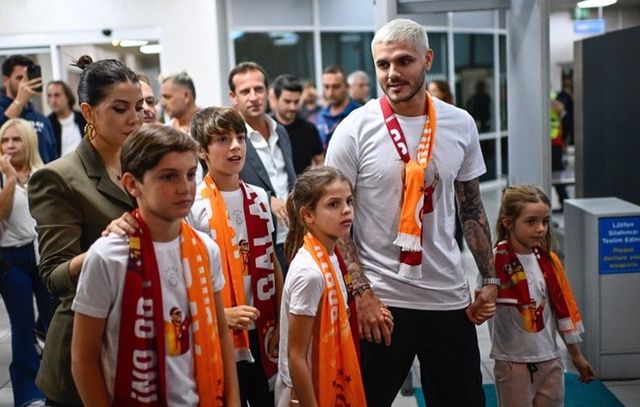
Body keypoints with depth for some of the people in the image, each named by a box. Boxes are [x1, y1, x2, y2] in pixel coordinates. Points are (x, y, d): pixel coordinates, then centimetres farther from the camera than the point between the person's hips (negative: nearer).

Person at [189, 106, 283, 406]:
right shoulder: (193, 206, -10)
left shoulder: (259, 198, 5)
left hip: (262, 329, 5)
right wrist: (222, 315, -19)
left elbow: (271, 263, 10)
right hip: (219, 333, -4)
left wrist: (280, 323, 7)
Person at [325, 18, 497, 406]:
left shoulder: (461, 124, 3)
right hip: (380, 299, -3)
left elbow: (472, 209, 11)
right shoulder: (355, 129, -8)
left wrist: (490, 279, 7)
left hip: (450, 295, 4)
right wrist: (361, 291, -13)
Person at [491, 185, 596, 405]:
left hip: (550, 360, 5)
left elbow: (564, 306, 11)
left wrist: (576, 355, 16)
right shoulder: (496, 261, -14)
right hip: (513, 361, -5)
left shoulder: (549, 260, 3)